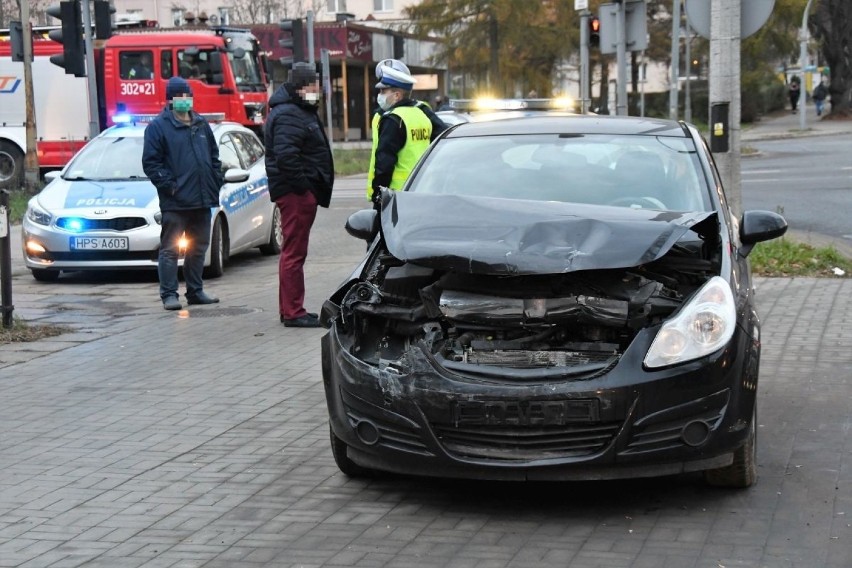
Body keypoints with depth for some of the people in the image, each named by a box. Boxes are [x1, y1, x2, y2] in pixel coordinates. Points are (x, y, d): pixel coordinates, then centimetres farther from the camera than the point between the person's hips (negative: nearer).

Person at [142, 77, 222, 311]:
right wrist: (169, 185, -15)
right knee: (170, 249, -4)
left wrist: (215, 182, 9)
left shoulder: (201, 125, 15)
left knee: (198, 247, 13)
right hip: (174, 203, -6)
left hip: (202, 200, 6)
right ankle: (169, 294, 0)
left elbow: (214, 157, 22)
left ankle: (195, 291, 22)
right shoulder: (158, 127, -4)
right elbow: (151, 162, -8)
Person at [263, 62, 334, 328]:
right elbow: (285, 155, -28)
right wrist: (302, 185, -23)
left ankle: (290, 309, 24)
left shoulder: (300, 112, 20)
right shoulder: (288, 115, -15)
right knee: (294, 252, -8)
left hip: (299, 192, 11)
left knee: (292, 251, 16)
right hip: (295, 192, -11)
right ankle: (293, 312, -6)